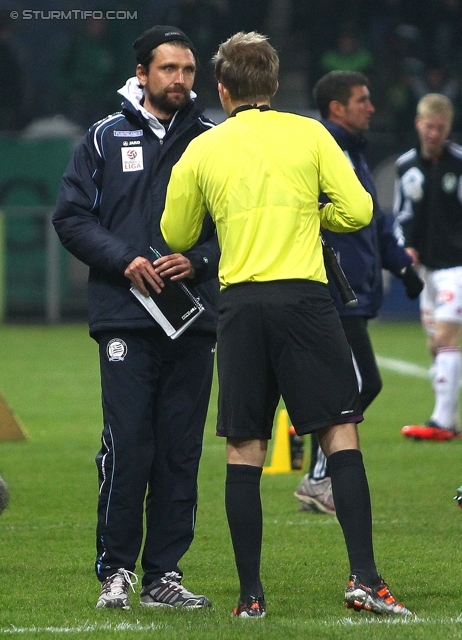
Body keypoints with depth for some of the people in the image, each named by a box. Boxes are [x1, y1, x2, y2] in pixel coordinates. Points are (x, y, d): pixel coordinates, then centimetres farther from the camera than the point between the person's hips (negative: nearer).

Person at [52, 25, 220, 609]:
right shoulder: (106, 138, 8)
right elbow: (71, 216, 5)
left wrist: (198, 261, -7)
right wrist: (123, 259, -9)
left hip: (194, 318, 2)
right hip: (124, 318, -2)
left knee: (180, 451, 2)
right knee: (126, 446, -8)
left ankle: (164, 572, 7)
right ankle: (116, 571, 0)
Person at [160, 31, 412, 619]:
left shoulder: (202, 150, 8)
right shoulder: (308, 134, 4)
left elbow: (176, 235, 16)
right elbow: (356, 210, 0)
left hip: (239, 302, 2)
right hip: (303, 297, -1)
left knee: (243, 450, 4)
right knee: (340, 434, -1)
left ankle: (250, 593, 2)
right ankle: (364, 578, -12)